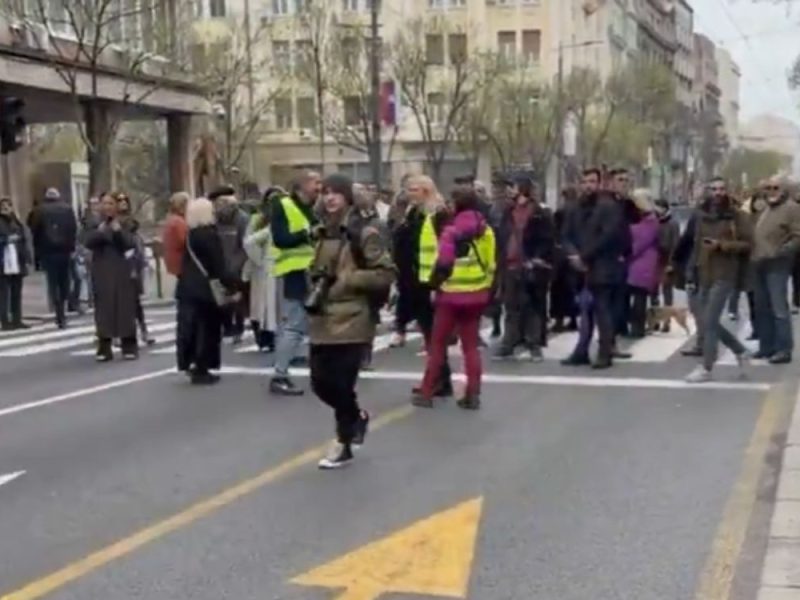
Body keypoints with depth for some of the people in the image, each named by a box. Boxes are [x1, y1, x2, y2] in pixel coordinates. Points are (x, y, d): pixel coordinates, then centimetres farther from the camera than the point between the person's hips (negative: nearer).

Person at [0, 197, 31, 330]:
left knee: (16, 294, 10)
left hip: (17, 264, 6)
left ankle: (17, 320, 16)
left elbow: (24, 243, 12)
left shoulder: (18, 224, 13)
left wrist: (26, 260, 8)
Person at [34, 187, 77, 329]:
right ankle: (61, 314, 17)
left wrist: (39, 250, 8)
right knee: (64, 282, 13)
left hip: (49, 251, -2)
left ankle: (60, 316, -8)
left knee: (53, 284, 1)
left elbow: (36, 231, -1)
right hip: (65, 250, 2)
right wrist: (72, 247, 3)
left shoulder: (42, 210, 0)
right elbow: (74, 229, -1)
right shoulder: (67, 209, 4)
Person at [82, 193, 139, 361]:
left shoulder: (124, 224, 3)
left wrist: (118, 231, -21)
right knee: (104, 310, -1)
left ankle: (129, 347, 6)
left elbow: (130, 244, -8)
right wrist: (100, 231, -22)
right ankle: (104, 349, 3)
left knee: (125, 309, 0)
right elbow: (88, 242, -7)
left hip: (122, 273, -1)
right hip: (102, 273, 1)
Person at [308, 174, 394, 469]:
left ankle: (343, 443, 14)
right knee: (320, 383, 7)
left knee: (342, 385, -4)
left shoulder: (364, 232, -8)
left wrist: (346, 279, -17)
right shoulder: (322, 232, 14)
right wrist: (316, 284, 6)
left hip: (352, 320, -7)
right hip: (322, 321, 7)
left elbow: (385, 274, -12)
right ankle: (357, 417, 34)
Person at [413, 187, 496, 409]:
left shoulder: (452, 230, -12)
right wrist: (485, 289, 15)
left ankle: (426, 393, 9)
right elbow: (491, 264, 9)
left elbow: (443, 263, -16)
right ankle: (473, 394, 7)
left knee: (438, 344, 6)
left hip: (452, 294, -5)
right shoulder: (486, 231, 7)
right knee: (471, 345, 11)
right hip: (476, 295, 5)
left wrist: (434, 284, -3)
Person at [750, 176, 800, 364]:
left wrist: (780, 252, -22)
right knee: (762, 308, 11)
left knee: (779, 309, -10)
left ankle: (784, 349, -9)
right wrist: (754, 254, 12)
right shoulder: (766, 209, 21)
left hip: (777, 265, -8)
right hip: (759, 264, 8)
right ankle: (766, 346, 18)